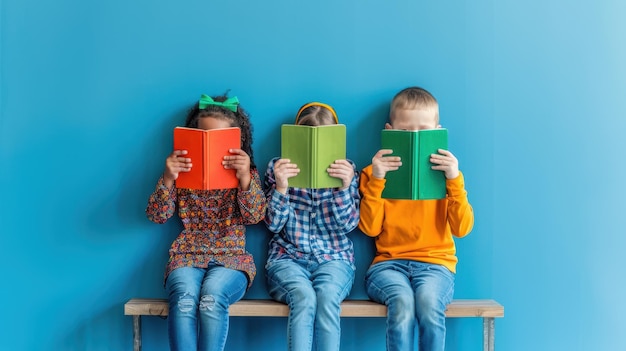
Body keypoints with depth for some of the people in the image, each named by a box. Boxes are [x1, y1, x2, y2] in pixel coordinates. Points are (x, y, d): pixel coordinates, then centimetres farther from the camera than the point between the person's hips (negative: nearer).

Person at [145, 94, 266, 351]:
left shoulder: (246, 172, 7)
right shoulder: (184, 171, 9)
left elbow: (255, 216, -7)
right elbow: (157, 216, 1)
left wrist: (245, 178, -25)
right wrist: (168, 178, -17)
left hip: (231, 258, -1)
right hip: (187, 257, 1)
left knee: (212, 299, -34)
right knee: (184, 300, -34)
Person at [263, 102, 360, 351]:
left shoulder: (346, 170, 5)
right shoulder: (278, 167, 4)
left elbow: (348, 224, -2)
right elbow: (274, 225, -2)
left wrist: (344, 187, -20)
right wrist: (281, 187, -19)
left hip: (334, 258, 1)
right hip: (287, 258, 0)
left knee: (327, 296, -32)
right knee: (304, 296, -33)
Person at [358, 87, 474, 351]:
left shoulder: (445, 172, 9)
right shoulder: (375, 173, 8)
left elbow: (462, 228, -2)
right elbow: (370, 228, -2)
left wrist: (454, 179, -11)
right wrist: (376, 180, -11)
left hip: (435, 262, 0)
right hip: (388, 263, 0)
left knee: (428, 300, -34)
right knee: (402, 301, -33)